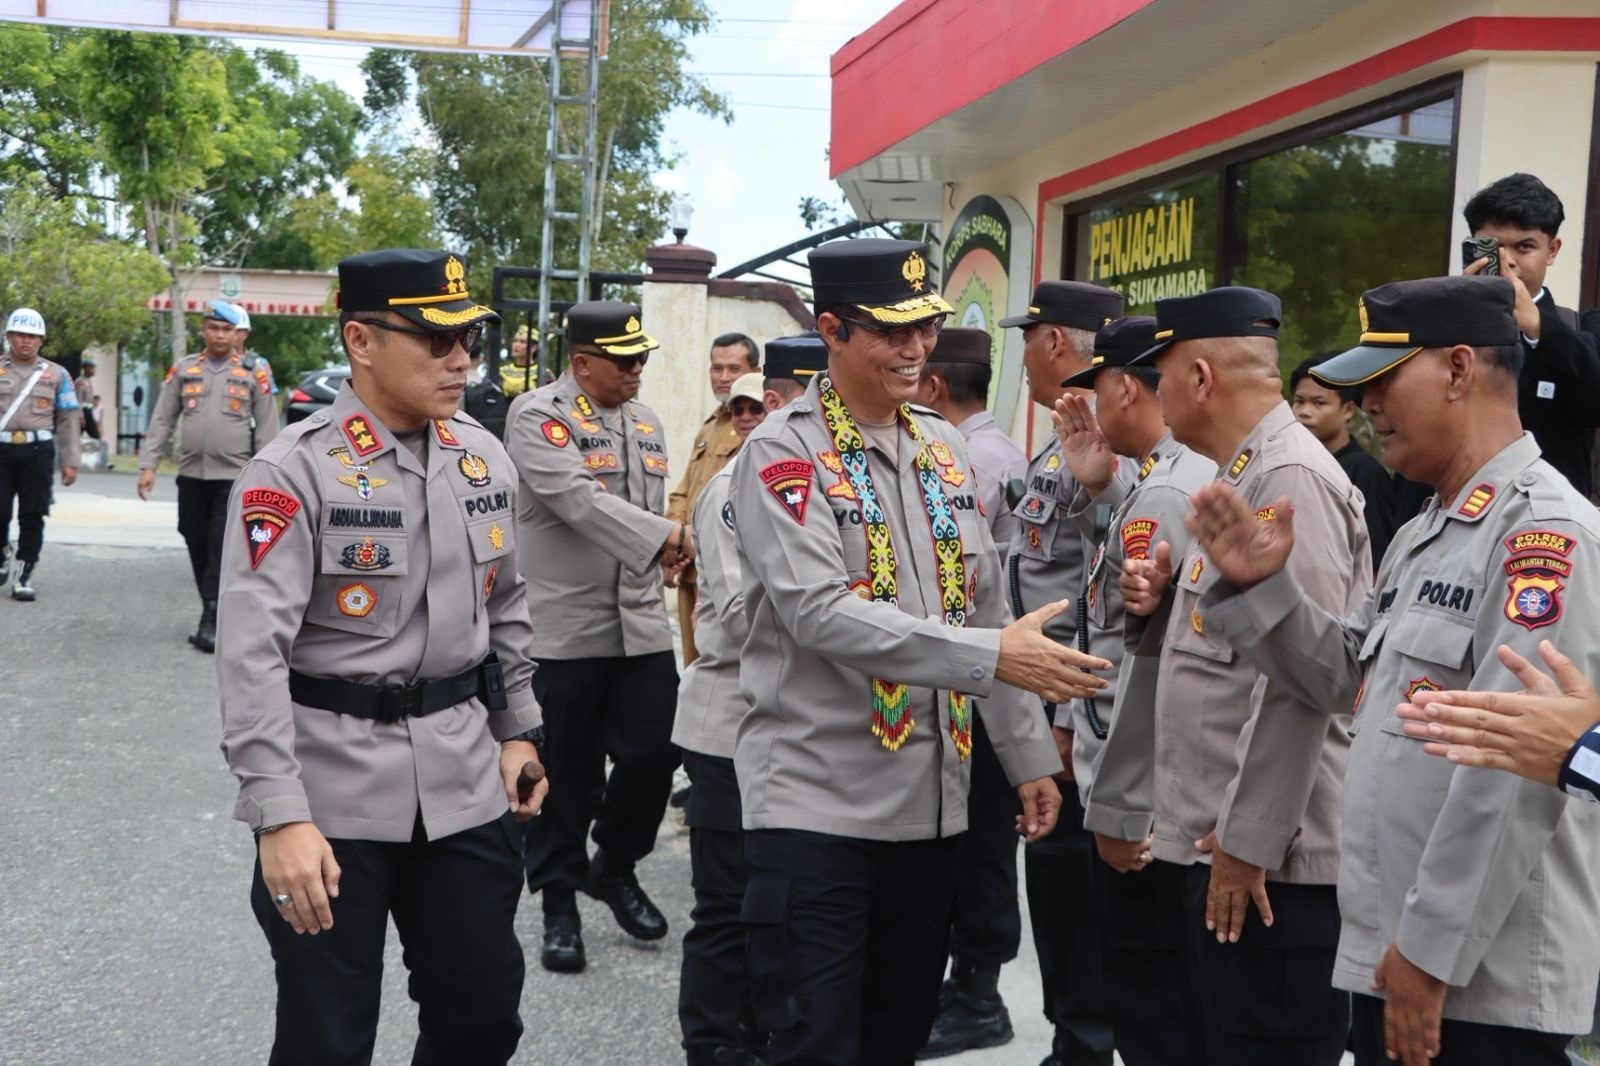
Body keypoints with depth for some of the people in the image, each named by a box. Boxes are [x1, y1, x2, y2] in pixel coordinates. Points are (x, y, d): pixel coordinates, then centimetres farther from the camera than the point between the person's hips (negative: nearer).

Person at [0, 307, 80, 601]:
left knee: (32, 516, 1)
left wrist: (71, 461, 3)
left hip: (38, 451, 0)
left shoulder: (57, 374, 10)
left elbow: (68, 419, 9)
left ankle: (24, 577, 8)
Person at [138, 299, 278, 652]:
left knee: (223, 551, -8)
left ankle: (211, 621, -8)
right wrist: (148, 465, 2)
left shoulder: (254, 374, 2)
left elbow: (267, 428, 2)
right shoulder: (183, 369, 9)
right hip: (191, 475, 4)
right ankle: (219, 615, 19)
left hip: (234, 477, -3)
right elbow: (161, 421, 10)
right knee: (197, 547, 8)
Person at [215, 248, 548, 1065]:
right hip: (331, 789, -5)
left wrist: (518, 730, 16)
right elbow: (252, 653, -20)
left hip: (465, 781, 5)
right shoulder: (293, 473, -14)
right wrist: (280, 815, -25)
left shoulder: (484, 459, 6)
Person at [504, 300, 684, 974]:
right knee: (565, 774, 2)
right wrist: (665, 538, -29)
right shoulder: (537, 415, -9)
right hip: (563, 629, -6)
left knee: (653, 751, 1)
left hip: (641, 626, 6)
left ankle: (614, 866, 26)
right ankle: (558, 903, 19)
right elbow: (578, 498, -23)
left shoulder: (645, 422, 15)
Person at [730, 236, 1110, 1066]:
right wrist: (990, 657, -28)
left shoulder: (943, 448, 11)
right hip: (816, 798, -6)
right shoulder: (782, 454, -10)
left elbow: (983, 604, 15)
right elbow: (820, 613, -23)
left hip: (930, 796, 6)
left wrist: (1027, 754, 13)